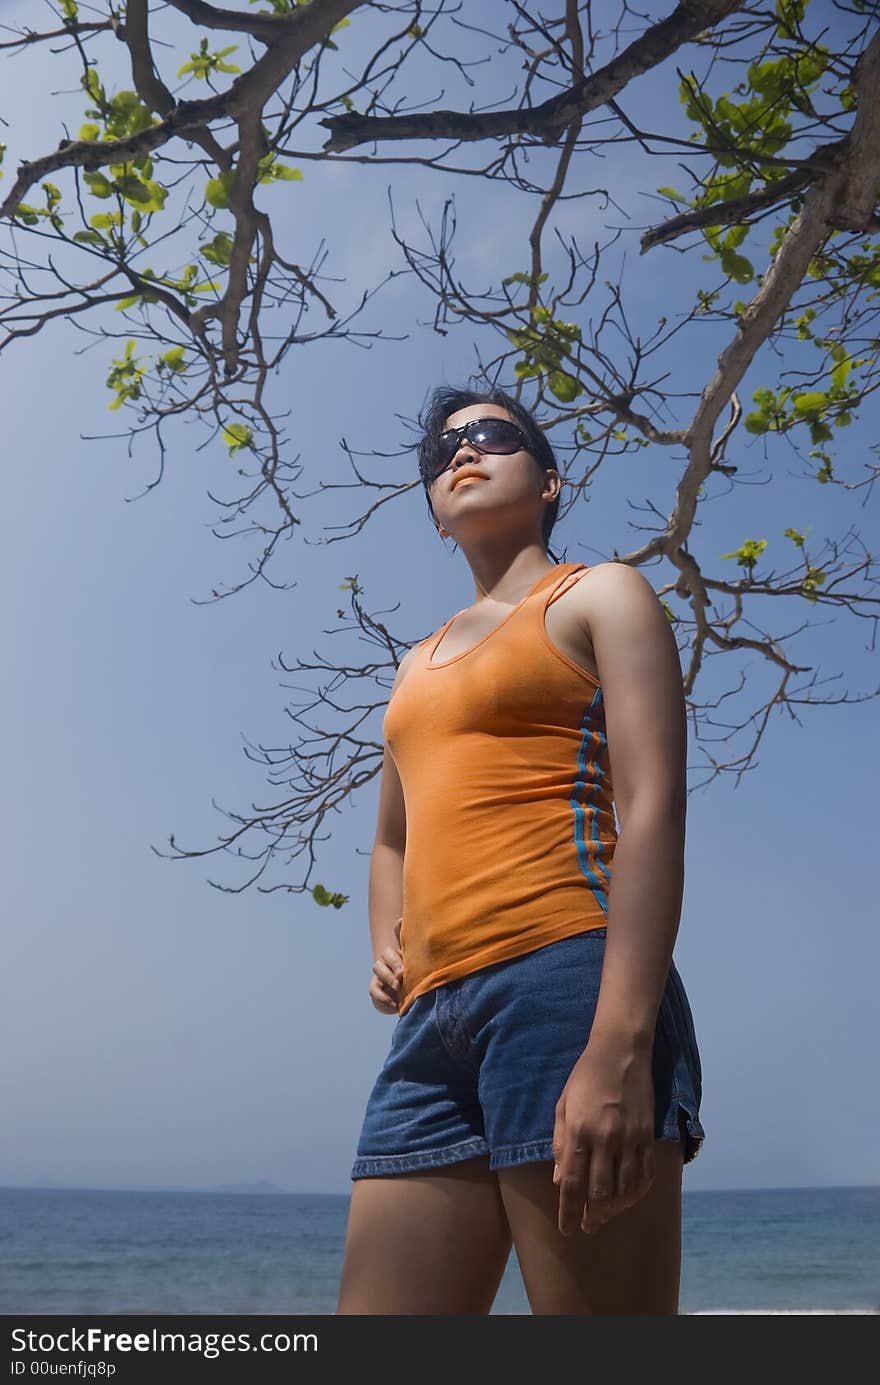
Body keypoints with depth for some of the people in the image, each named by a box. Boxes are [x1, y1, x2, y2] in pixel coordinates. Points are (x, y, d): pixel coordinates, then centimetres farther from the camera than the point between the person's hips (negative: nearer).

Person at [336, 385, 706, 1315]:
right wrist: (387, 955, 11)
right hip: (434, 1023, 7)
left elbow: (653, 811, -7)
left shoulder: (600, 596, 7)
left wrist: (622, 1048, -19)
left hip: (567, 985, -6)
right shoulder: (420, 664, 26)